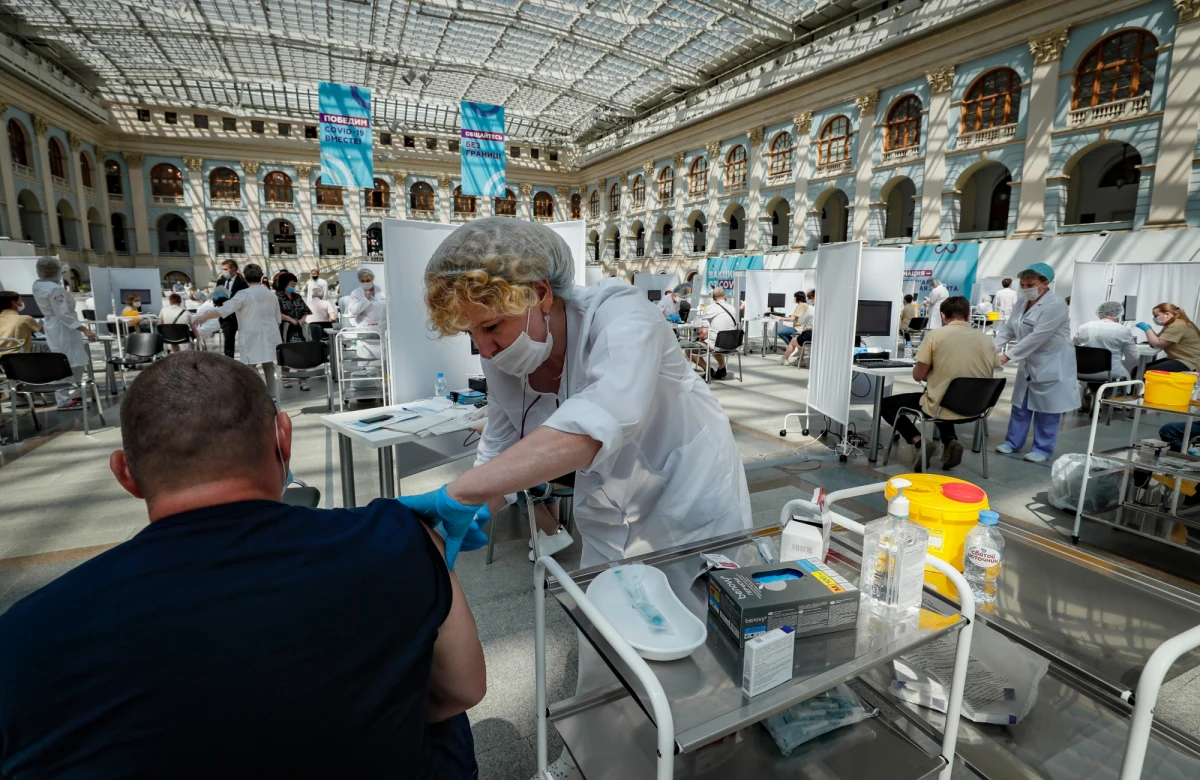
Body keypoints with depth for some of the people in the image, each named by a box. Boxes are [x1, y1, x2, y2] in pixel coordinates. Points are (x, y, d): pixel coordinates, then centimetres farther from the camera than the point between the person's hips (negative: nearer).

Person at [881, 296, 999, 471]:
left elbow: (918, 376, -6)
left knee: (886, 404, 14)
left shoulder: (936, 335, -9)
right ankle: (950, 441, 15)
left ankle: (919, 442, -4)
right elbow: (986, 378, 15)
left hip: (941, 405, -5)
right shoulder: (987, 340, 4)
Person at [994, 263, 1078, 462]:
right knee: (1020, 405, 13)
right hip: (1028, 363, 7)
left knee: (1046, 409, 2)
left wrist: (1007, 356, -28)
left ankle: (1043, 449, 14)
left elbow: (1036, 338, -27)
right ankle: (1013, 442, 23)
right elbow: (1008, 329, 2)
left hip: (1051, 364, -7)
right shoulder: (1023, 303, 4)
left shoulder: (1055, 305, -21)